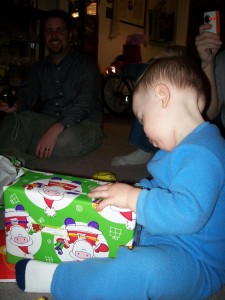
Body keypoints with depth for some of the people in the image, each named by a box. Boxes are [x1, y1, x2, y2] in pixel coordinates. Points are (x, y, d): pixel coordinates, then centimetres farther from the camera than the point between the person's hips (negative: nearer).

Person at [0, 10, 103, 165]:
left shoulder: (86, 64, -4)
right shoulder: (39, 68, 15)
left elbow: (84, 104, -18)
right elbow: (27, 93, 2)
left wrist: (56, 129, -35)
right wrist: (16, 105, -25)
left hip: (84, 125, -4)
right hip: (48, 122, 4)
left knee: (68, 139, -37)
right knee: (16, 119, -23)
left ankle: (13, 151, -22)